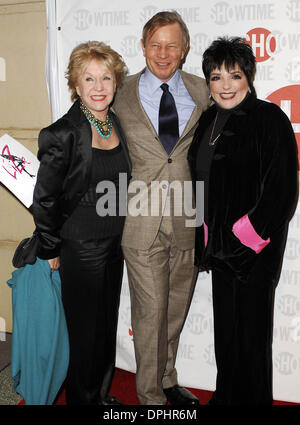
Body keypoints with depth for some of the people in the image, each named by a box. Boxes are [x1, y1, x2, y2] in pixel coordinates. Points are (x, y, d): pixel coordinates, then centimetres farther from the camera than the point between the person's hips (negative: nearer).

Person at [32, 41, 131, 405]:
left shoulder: (117, 125, 3)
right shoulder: (63, 134, -17)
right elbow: (44, 199, -12)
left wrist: (121, 235, 15)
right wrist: (51, 250, -5)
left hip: (114, 244, 7)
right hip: (80, 248, -6)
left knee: (108, 326, 19)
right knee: (85, 331, 8)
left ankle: (103, 394, 40)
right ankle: (82, 398, 31)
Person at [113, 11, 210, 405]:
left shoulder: (203, 92, 6)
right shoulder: (122, 95, 1)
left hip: (189, 221, 3)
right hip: (143, 223, -2)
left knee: (177, 309, 17)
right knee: (150, 313, 4)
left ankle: (167, 380, 39)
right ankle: (150, 394, 25)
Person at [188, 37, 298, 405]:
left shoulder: (270, 119, -11)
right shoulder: (209, 120, 9)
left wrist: (247, 236, -16)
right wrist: (210, 237, 10)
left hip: (253, 247, -6)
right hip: (219, 245, 7)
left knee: (251, 327, 5)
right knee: (225, 325, 17)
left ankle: (254, 398, 26)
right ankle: (225, 394, 35)